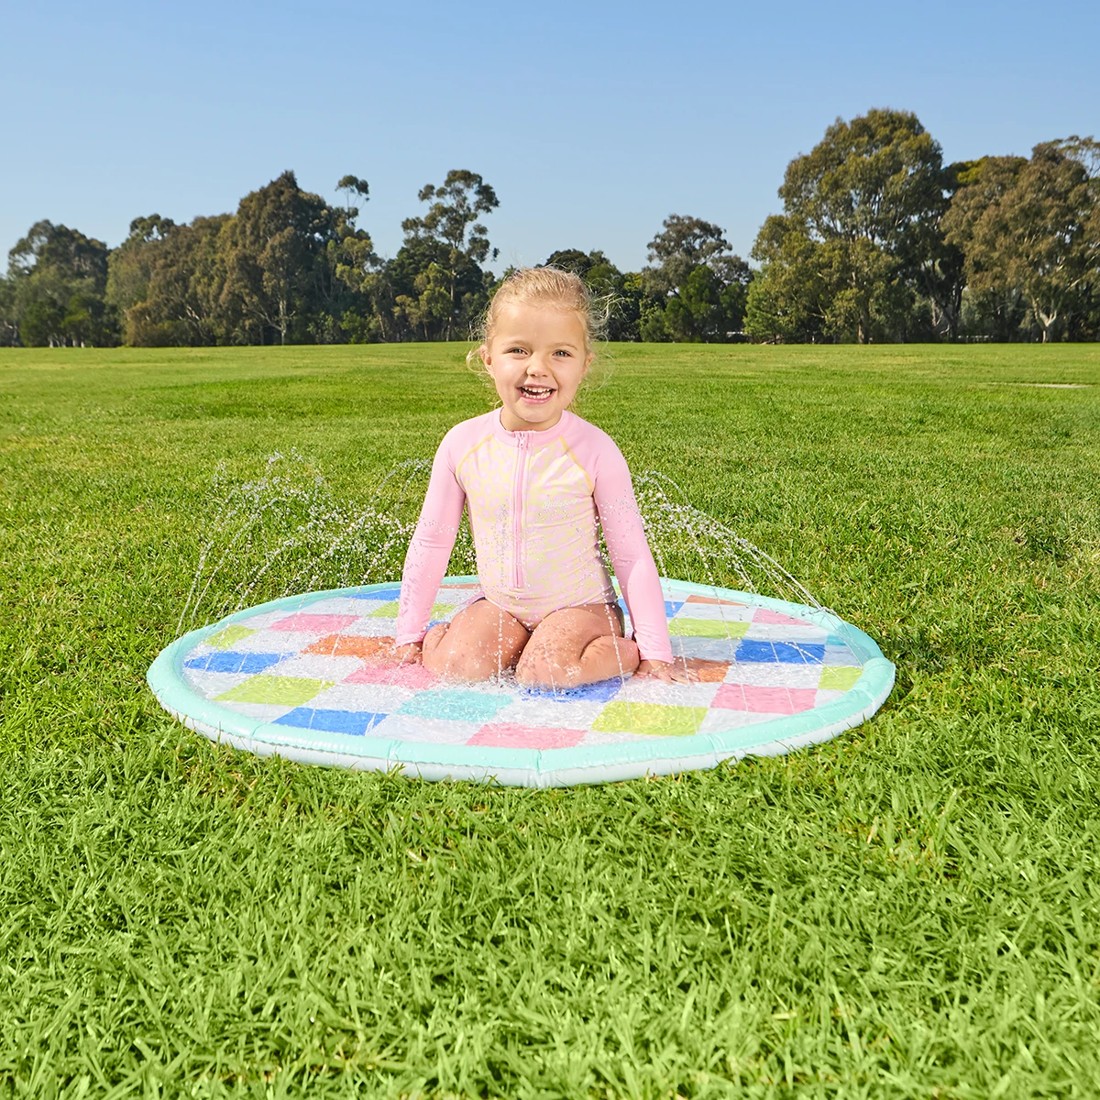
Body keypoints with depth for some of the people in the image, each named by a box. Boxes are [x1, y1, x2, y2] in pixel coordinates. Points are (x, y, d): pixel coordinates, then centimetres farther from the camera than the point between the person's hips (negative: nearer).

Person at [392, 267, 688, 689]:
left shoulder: (593, 450, -17)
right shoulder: (463, 443, -9)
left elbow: (633, 555, -10)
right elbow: (431, 542, 1)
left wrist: (655, 652, -11)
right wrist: (409, 633, 4)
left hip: (578, 605, -3)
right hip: (498, 605, 3)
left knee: (545, 673, -28)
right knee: (452, 665, -21)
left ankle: (627, 651, -3)